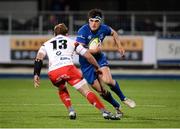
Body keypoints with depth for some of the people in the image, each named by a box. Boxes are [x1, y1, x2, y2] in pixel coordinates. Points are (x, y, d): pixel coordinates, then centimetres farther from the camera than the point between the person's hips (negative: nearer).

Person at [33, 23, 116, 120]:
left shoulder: (46, 44, 29)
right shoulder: (72, 42, 26)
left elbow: (38, 59, 11)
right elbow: (88, 56, 24)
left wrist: (36, 75, 5)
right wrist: (97, 68, 37)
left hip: (52, 73, 2)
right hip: (68, 68, -2)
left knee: (62, 90, 32)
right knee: (86, 91, 2)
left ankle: (71, 111, 13)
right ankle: (104, 112, -11)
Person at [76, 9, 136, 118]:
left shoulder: (103, 29, -10)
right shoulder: (83, 31, -23)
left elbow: (113, 33, 15)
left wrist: (120, 47, 11)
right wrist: (95, 50, -29)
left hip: (99, 58, 2)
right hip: (86, 63, -2)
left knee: (108, 80, -24)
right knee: (101, 91, -4)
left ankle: (123, 98, 1)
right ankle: (118, 108, 17)